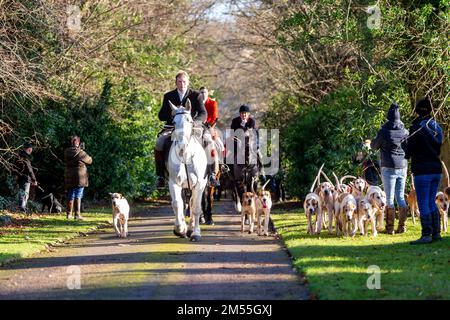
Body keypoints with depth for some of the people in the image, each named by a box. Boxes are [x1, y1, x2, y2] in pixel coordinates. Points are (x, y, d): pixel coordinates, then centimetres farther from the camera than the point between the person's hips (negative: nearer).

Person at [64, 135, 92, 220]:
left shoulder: (66, 152, 1)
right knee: (78, 196, -2)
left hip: (69, 177, 5)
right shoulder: (80, 153, -13)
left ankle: (69, 214, 20)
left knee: (70, 196, 14)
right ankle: (77, 214, -4)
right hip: (79, 177, -5)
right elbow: (89, 160, 0)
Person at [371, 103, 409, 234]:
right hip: (403, 167, 4)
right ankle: (402, 226, 11)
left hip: (389, 168, -4)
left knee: (389, 198, -2)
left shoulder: (384, 131, -10)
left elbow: (374, 146, 3)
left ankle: (390, 228, -2)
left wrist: (373, 141, 21)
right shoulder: (405, 131, 2)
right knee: (401, 197, 11)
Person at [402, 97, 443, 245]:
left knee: (423, 204, -4)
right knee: (432, 202, 14)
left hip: (422, 170, -7)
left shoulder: (417, 127, -12)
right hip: (436, 169, 7)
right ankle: (436, 233, 14)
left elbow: (409, 150, -12)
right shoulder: (436, 127, 10)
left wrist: (404, 143, 11)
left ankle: (426, 235, -7)